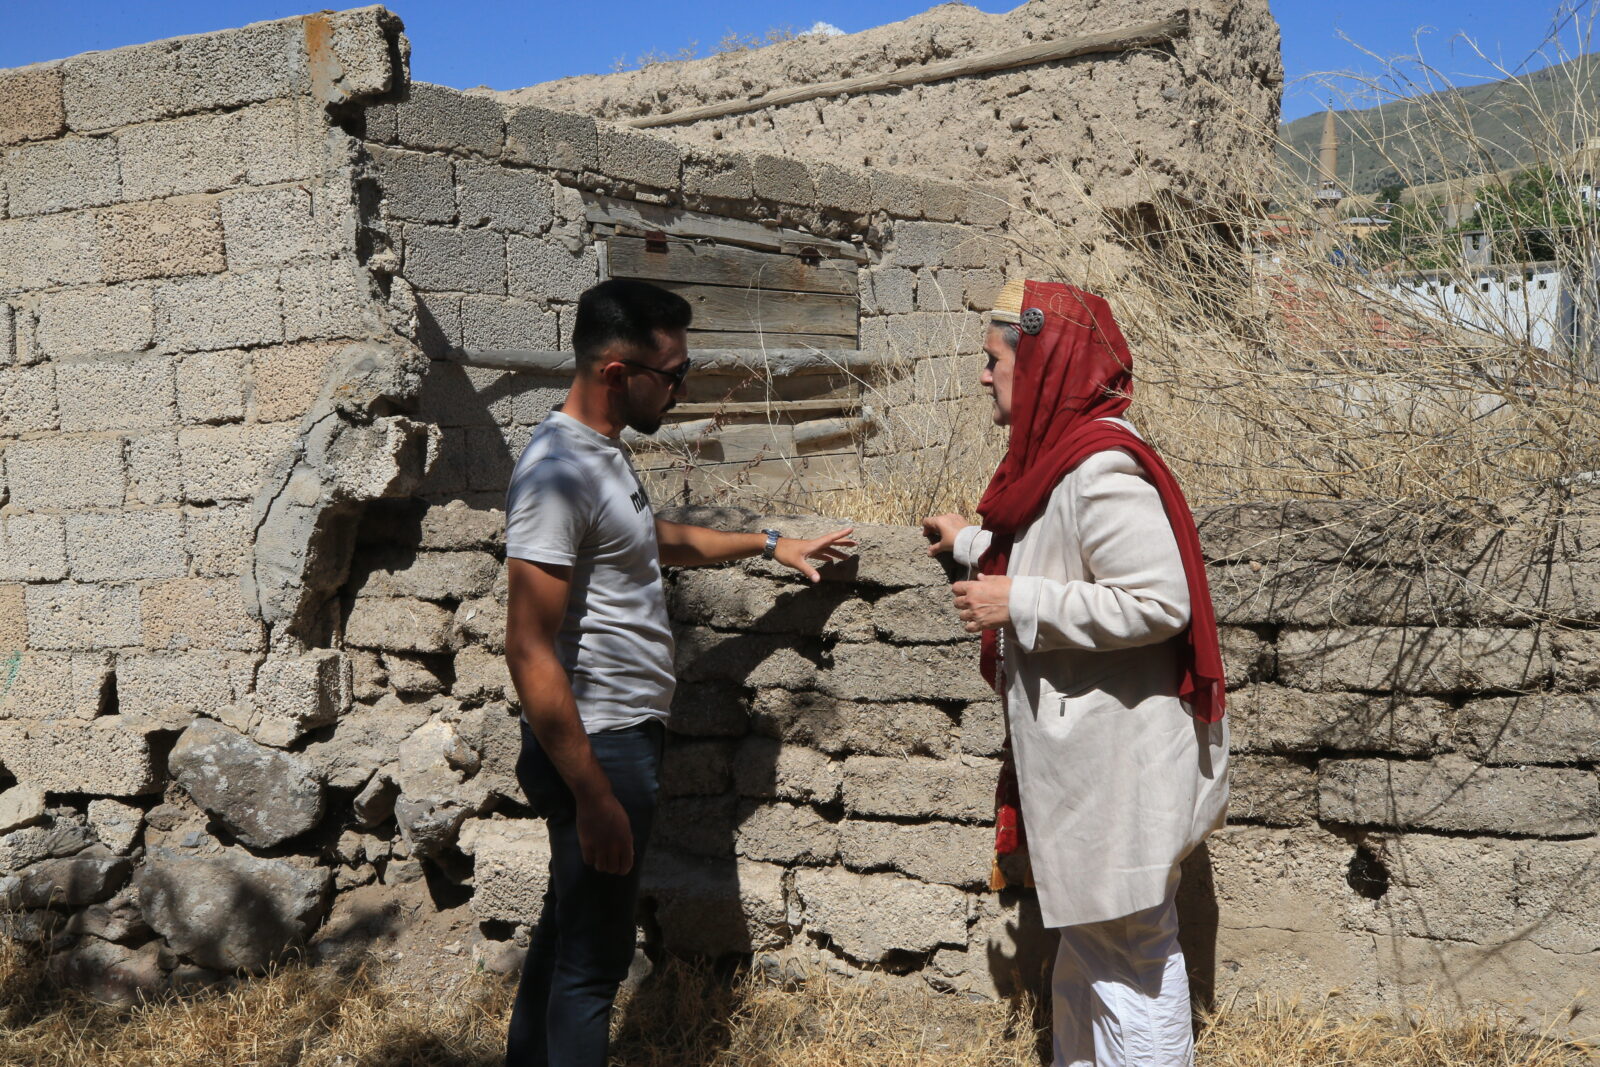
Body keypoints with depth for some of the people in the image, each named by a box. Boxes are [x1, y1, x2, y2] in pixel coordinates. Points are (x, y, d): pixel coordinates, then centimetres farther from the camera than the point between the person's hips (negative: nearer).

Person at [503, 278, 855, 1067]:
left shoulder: (602, 453, 11)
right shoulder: (559, 471, -20)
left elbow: (662, 540, 32)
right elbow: (529, 652, -24)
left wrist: (770, 545, 35)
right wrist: (593, 796, -24)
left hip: (626, 736, 10)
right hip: (598, 748, -10)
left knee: (566, 932, 19)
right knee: (592, 957, 0)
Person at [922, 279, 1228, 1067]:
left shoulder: (1102, 469, -21)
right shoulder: (1063, 454, 10)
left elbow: (1157, 603, -28)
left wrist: (1016, 603, -23)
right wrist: (970, 543, 40)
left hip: (1117, 764, -11)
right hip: (1083, 761, 11)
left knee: (1131, 964, 2)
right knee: (1090, 953, 22)